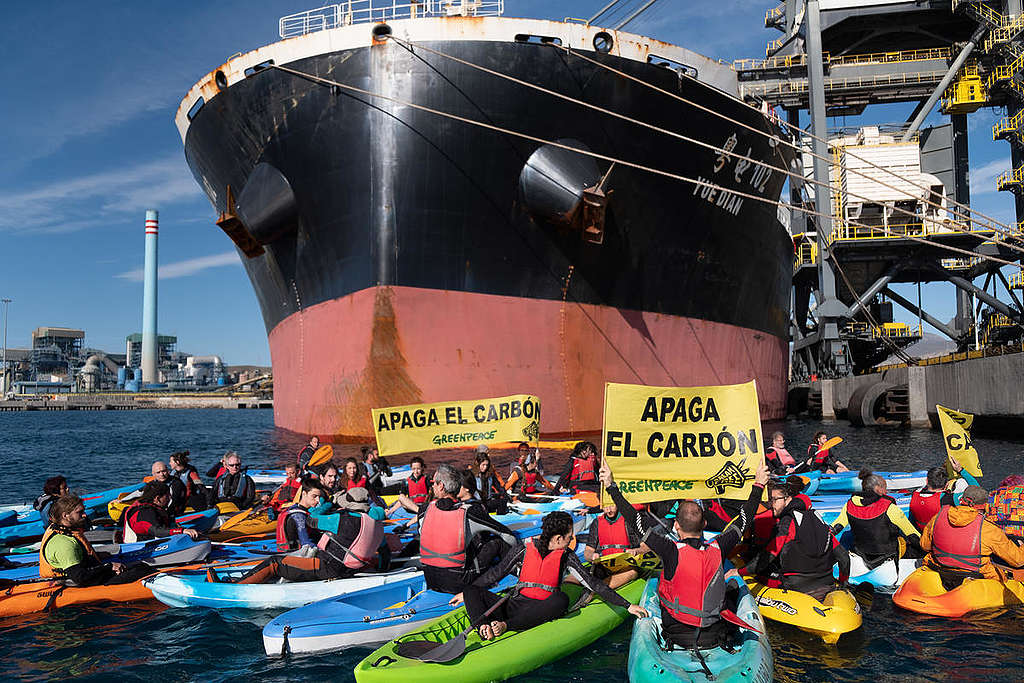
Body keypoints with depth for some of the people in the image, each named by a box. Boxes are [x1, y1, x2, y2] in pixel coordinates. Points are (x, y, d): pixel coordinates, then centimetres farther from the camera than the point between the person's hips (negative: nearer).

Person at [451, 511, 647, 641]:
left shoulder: (566, 557, 4)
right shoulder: (526, 549, 3)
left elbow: (594, 584, 3)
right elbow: (496, 573, 10)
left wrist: (627, 605, -2)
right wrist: (466, 592, 13)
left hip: (541, 612, -1)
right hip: (515, 605, 1)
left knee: (562, 599, -35)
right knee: (471, 590, -16)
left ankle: (505, 625, -42)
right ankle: (483, 628, -45)